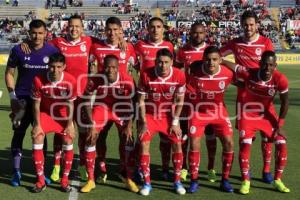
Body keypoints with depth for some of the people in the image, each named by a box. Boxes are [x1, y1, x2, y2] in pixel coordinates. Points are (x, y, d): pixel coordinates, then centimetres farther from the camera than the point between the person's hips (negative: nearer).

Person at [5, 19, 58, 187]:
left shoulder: (52, 51, -4)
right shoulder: (18, 50, -5)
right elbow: (9, 73, 3)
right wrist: (13, 96, -5)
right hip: (22, 98, 0)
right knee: (19, 133, 2)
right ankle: (17, 172, 11)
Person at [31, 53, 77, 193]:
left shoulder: (70, 81, -24)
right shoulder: (39, 80, -24)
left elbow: (70, 104, -13)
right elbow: (36, 103, -13)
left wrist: (69, 124, -13)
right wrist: (37, 124, -15)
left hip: (63, 114, 0)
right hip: (45, 113, 0)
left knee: (68, 139, -15)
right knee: (37, 137, -17)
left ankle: (65, 179, -1)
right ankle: (40, 180, -8)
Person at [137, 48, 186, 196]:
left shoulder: (179, 76, -18)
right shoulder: (146, 75, -21)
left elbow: (180, 101, -5)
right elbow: (141, 101, -11)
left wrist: (175, 122, -8)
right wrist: (144, 122, -13)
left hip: (168, 116, 1)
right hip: (149, 115, -1)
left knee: (177, 144, -4)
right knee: (144, 145, -10)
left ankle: (177, 181, 12)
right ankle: (147, 183, 3)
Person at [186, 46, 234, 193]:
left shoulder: (227, 73, -18)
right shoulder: (195, 72, -23)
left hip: (218, 111, 2)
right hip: (198, 111, -2)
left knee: (228, 143, -4)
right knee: (194, 144, -8)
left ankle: (225, 180, 12)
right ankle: (194, 181, 8)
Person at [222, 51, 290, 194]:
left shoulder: (280, 79, -24)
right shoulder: (249, 73, -29)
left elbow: (284, 103, -12)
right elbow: (226, 64, -24)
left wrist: (279, 125, -10)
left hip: (267, 113, 2)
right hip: (249, 113, -2)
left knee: (281, 144, -4)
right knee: (245, 144, -13)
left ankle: (277, 180, 14)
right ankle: (245, 181, 3)